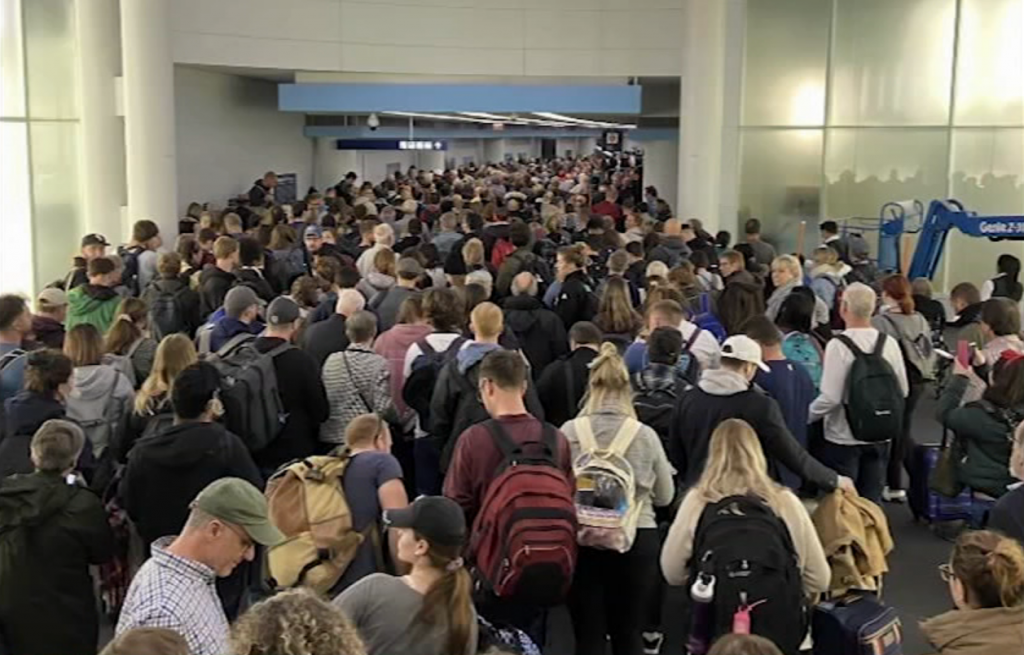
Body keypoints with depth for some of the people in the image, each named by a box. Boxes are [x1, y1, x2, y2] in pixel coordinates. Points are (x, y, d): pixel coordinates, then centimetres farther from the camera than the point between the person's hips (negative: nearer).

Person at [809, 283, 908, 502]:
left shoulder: (838, 345, -18)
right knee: (871, 501, 15)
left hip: (843, 437, -5)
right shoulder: (889, 343, -3)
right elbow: (903, 391, 4)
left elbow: (830, 398, -20)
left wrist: (806, 415, -5)